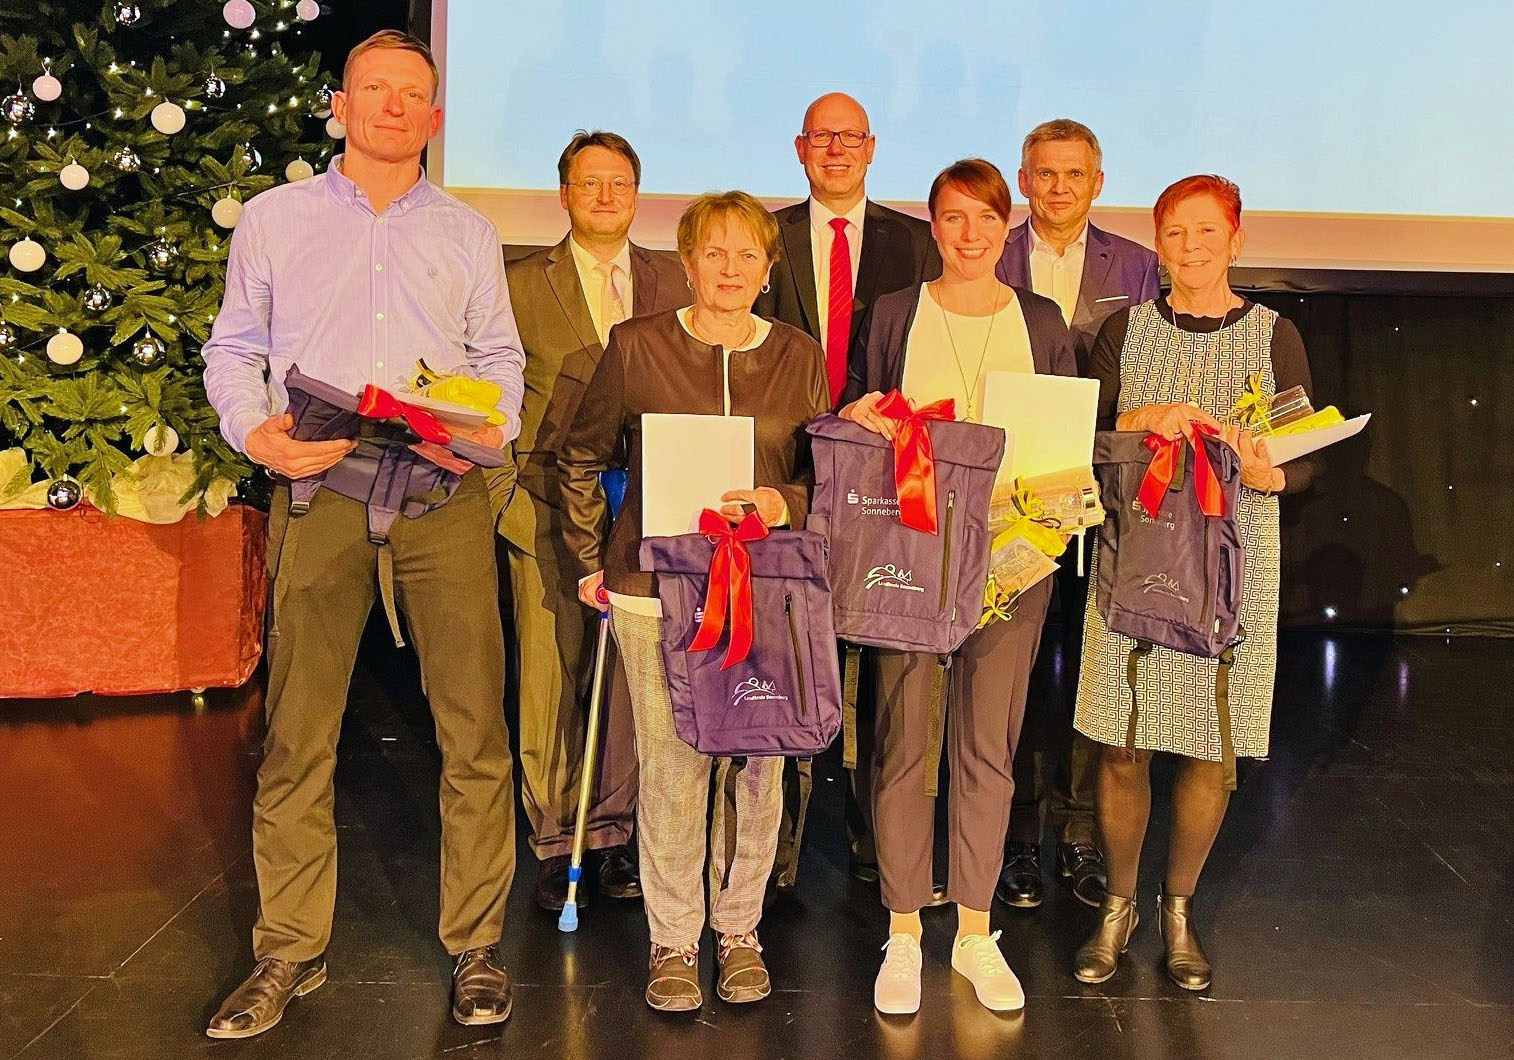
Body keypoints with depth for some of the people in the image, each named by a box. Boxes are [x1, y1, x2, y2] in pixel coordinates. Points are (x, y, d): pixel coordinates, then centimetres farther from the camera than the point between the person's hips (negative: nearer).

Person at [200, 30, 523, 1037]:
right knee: (297, 733, 1)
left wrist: (493, 427, -3)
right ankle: (291, 948, 15)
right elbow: (234, 348, 13)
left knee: (474, 726, -2)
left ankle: (477, 944, 11)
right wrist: (255, 430, -5)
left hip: (444, 494, 1)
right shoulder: (274, 218, 13)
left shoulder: (469, 233, 17)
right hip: (317, 492, 0)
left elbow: (500, 355, 17)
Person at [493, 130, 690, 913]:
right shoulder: (522, 283, 7)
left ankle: (614, 833, 19)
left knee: (631, 676, 3)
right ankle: (556, 842, 15)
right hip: (550, 507, -1)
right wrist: (502, 487, -2)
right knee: (551, 680, 1)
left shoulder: (672, 282, 12)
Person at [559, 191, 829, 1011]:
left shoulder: (800, 357, 7)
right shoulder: (636, 346, 2)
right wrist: (589, 561, 8)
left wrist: (786, 504, -10)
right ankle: (673, 940, 18)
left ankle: (739, 929, 25)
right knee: (670, 768, 0)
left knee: (758, 765, 5)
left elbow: (827, 474, 11)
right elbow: (580, 458, 11)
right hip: (658, 584, -1)